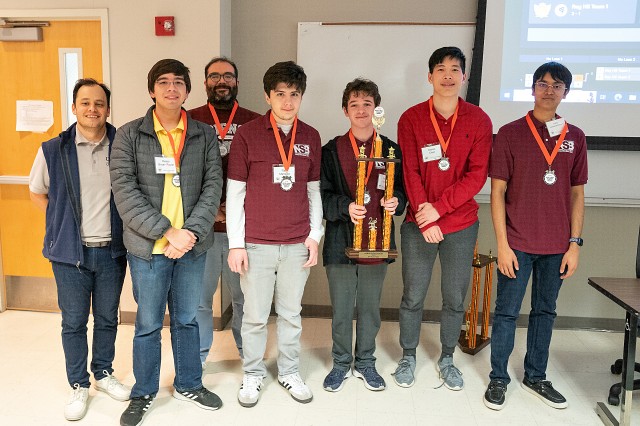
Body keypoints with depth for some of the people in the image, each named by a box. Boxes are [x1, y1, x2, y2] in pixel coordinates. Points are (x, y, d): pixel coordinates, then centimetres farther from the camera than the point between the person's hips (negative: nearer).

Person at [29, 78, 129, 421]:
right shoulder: (53, 150, -3)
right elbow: (37, 192, 10)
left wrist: (123, 226, 2)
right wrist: (66, 221, 2)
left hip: (111, 250, 1)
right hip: (71, 252, -1)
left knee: (107, 318, 14)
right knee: (74, 322, 9)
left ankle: (104, 374, 34)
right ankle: (78, 386, 26)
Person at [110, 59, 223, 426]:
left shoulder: (205, 135, 4)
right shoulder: (130, 135, -1)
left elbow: (213, 186, -2)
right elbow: (124, 190, -9)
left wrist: (191, 231, -15)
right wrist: (166, 231, -17)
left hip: (192, 245, 2)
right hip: (148, 247, -2)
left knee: (187, 318, 16)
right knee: (148, 324, 10)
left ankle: (189, 384, 36)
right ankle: (144, 394, 31)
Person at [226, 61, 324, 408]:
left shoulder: (311, 137, 5)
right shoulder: (247, 134, -5)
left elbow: (314, 191, 11)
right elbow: (234, 192, -3)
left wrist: (314, 235, 5)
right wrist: (236, 244, -6)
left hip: (297, 244, 3)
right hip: (257, 244, -2)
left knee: (291, 313, 15)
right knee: (255, 315, 10)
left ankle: (289, 372, 32)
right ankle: (253, 374, 30)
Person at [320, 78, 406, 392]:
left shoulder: (391, 150, 5)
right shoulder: (332, 151, 0)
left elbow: (401, 190, 10)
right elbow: (322, 195, -3)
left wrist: (396, 202, -12)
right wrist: (345, 207, -20)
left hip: (377, 242, 2)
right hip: (341, 241, -1)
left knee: (370, 308, 14)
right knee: (341, 310, 9)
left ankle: (365, 362, 33)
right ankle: (341, 363, 29)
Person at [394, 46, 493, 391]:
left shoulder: (478, 120, 0)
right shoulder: (411, 119, -2)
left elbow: (477, 174, -7)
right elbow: (410, 171, -7)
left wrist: (439, 207, -16)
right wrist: (425, 218, -15)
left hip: (461, 224, 1)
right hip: (418, 224, -1)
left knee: (455, 299, 11)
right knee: (413, 297, 8)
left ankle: (447, 359, 32)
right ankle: (408, 357, 28)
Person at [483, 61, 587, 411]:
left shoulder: (575, 137, 7)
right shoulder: (510, 133, -2)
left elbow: (577, 194, 9)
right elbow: (498, 191, -5)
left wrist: (574, 244, 3)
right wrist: (502, 244, -9)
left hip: (557, 246, 3)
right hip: (518, 243, -3)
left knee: (545, 311, 14)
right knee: (506, 312, 5)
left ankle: (536, 377, 30)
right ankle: (498, 378, 21)